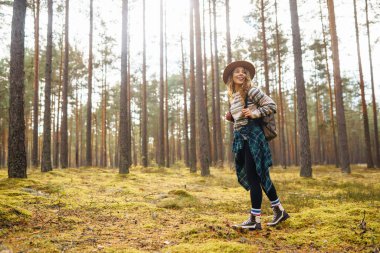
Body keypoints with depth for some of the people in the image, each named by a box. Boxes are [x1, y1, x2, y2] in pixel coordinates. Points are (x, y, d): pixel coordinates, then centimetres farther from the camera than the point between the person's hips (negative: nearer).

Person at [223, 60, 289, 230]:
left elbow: (272, 106, -9)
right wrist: (230, 118, 8)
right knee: (259, 175, 13)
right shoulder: (232, 96, 16)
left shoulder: (251, 91, -6)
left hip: (252, 136, -9)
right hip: (240, 137, 9)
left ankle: (255, 219, 2)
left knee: (253, 176, -6)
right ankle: (279, 211, 26)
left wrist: (254, 113, -19)